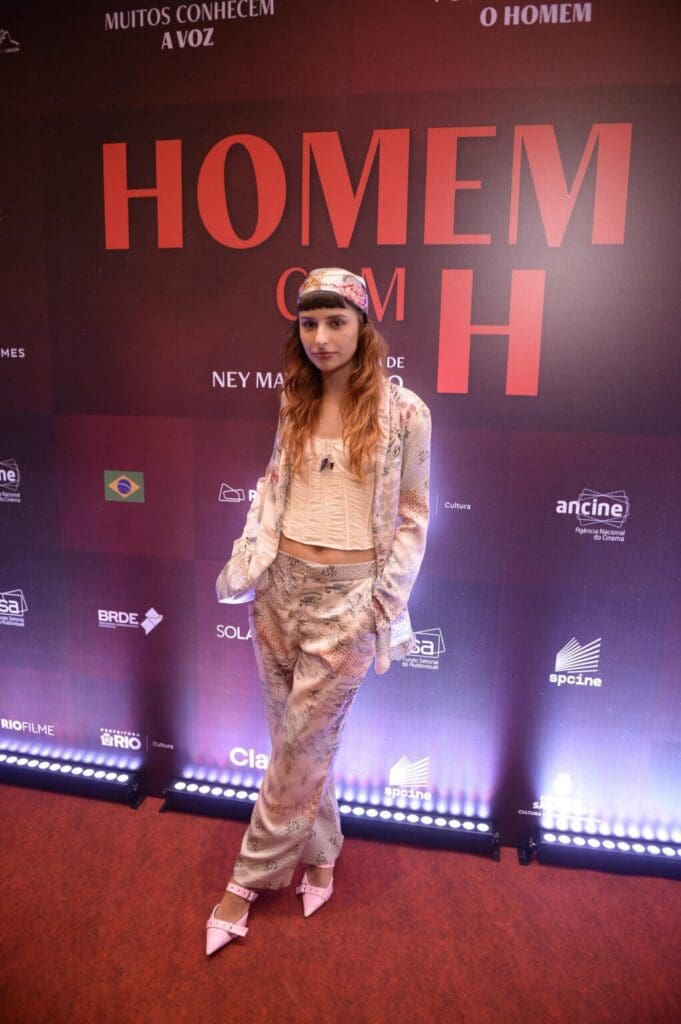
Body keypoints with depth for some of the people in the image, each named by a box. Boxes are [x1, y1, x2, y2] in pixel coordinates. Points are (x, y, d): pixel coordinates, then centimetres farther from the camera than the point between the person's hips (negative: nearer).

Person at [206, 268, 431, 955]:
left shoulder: (403, 411, -8)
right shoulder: (294, 402, 6)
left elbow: (412, 516, -3)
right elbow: (271, 489, 13)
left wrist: (384, 602, -6)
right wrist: (246, 567, 5)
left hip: (347, 595, -4)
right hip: (281, 585, 5)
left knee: (301, 745, 6)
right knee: (298, 738, 16)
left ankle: (250, 878, 28)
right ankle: (319, 857, 39)